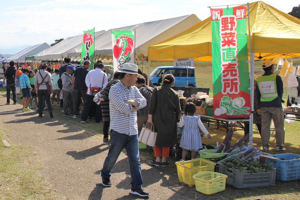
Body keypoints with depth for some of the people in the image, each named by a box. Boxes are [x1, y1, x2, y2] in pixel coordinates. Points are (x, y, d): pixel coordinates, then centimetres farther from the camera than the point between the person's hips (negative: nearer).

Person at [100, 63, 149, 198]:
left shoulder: (134, 89, 10)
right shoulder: (115, 90, -12)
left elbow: (143, 102, -2)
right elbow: (124, 109, -22)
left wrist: (131, 102, -17)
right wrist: (134, 106, -4)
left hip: (133, 132, 6)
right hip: (119, 131, -5)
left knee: (135, 160, 5)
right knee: (112, 158, 12)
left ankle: (136, 187, 12)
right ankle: (105, 176, 39)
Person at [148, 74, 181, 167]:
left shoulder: (156, 90, -3)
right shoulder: (174, 94, -2)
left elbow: (152, 104, -7)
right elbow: (178, 109, 3)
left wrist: (150, 116, -4)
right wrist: (177, 119, 13)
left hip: (158, 118, 0)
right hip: (169, 120, 0)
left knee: (158, 138, 11)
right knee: (167, 139, 9)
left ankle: (157, 159, 11)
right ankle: (164, 160, 12)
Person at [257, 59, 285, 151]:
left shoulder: (259, 79, 4)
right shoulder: (276, 77, -8)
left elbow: (258, 94, 9)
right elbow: (280, 91, -1)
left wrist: (259, 106, 15)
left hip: (264, 105, 4)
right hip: (275, 105, -4)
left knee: (265, 125, 9)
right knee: (279, 125, 4)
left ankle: (265, 145, 11)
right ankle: (279, 145, 6)